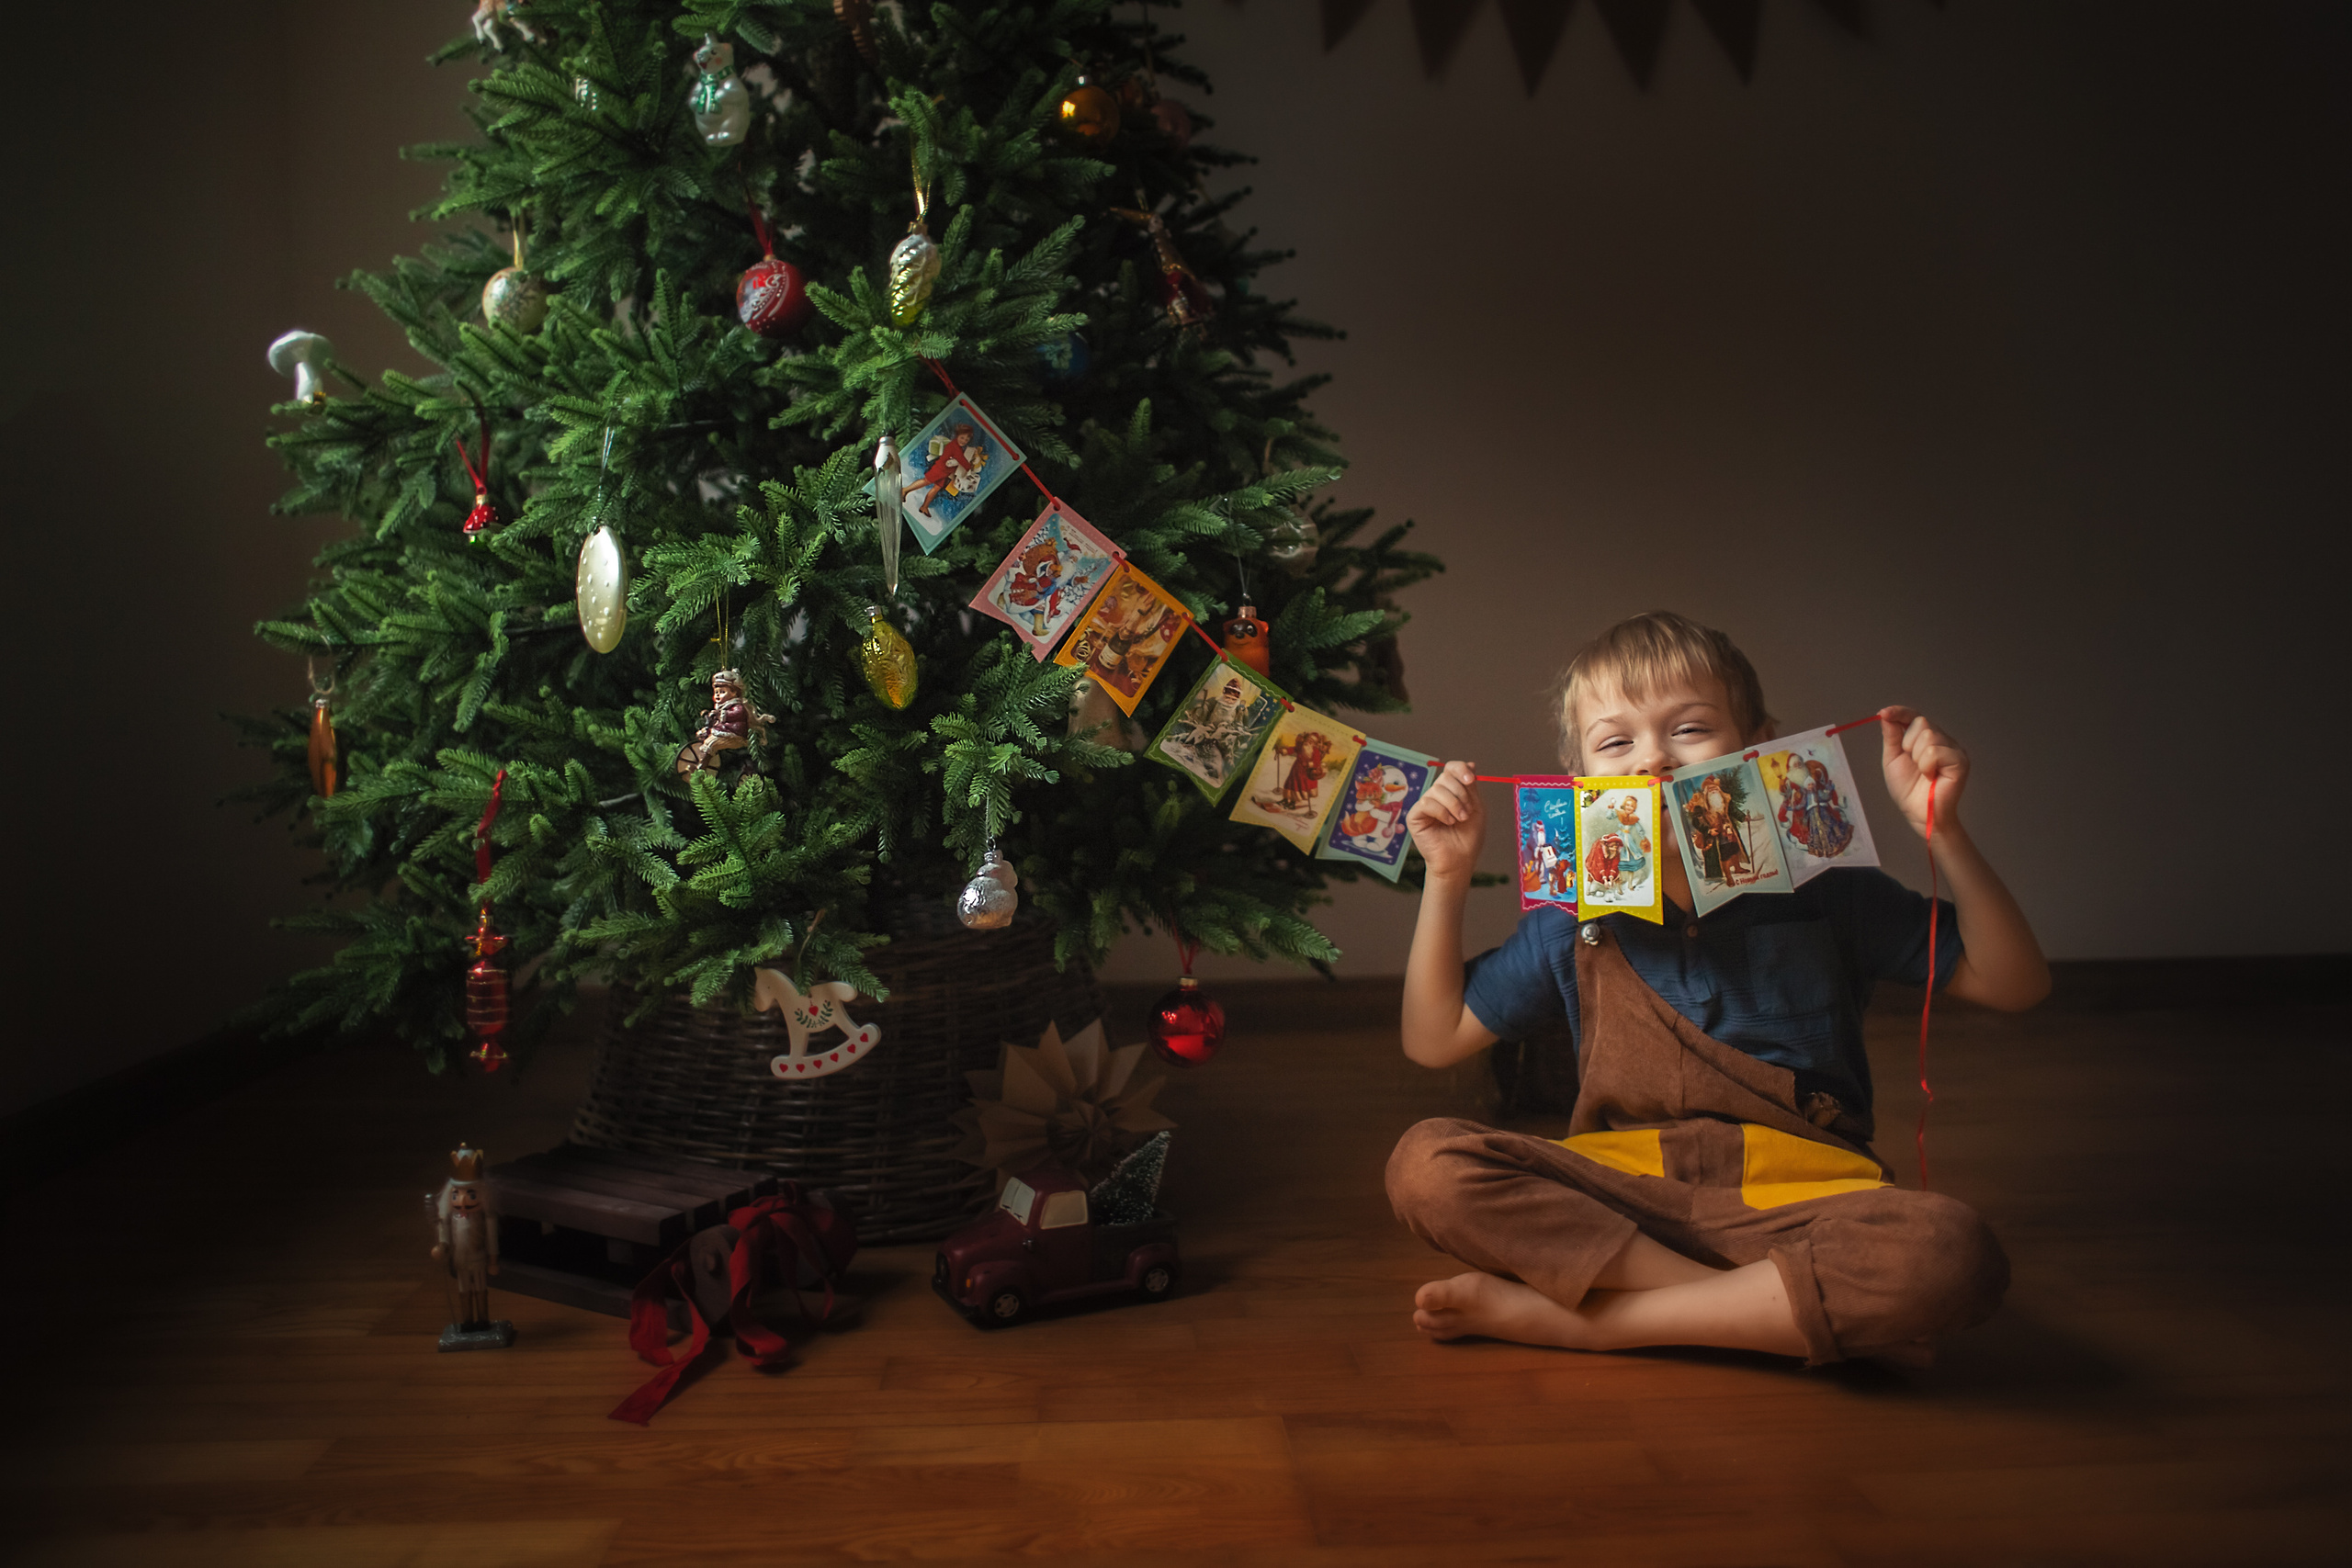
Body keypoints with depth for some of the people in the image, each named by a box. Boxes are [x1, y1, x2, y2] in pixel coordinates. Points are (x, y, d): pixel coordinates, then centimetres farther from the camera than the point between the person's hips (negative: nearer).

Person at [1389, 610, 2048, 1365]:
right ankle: (1768, 1310, -20)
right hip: (1617, 1201, 1)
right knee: (1425, 1162, -24)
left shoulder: (1826, 896, 3)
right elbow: (1433, 1039, 11)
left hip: (1793, 1202, 0)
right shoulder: (1574, 925, 6)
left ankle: (1571, 1316, -22)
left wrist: (1943, 830, -8)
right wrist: (1447, 877, 2)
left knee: (1952, 1254, -33)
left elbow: (2013, 984, 5)